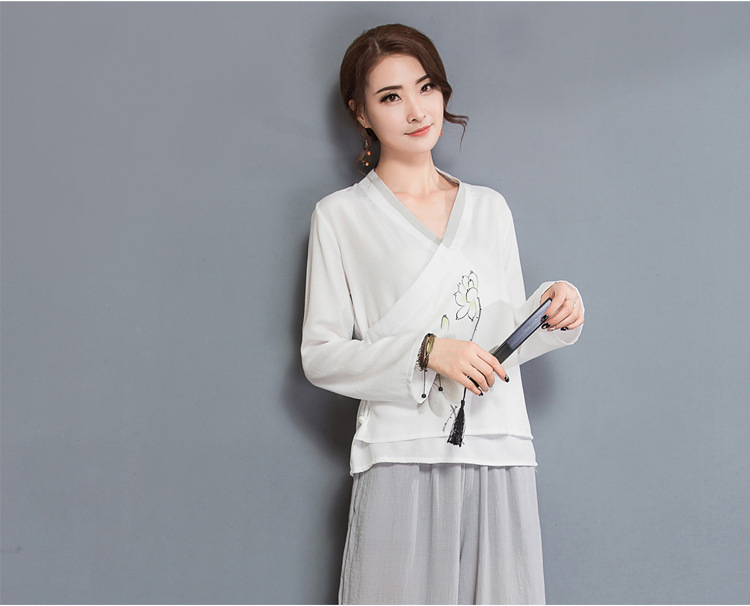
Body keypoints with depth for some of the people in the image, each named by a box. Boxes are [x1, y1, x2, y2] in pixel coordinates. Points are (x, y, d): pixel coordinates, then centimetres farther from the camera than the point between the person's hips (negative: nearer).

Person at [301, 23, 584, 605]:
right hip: (403, 457, -3)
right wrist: (425, 351, -14)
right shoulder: (342, 216, 3)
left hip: (500, 453, 3)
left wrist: (553, 313, -2)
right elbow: (320, 355, -3)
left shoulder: (489, 208, 15)